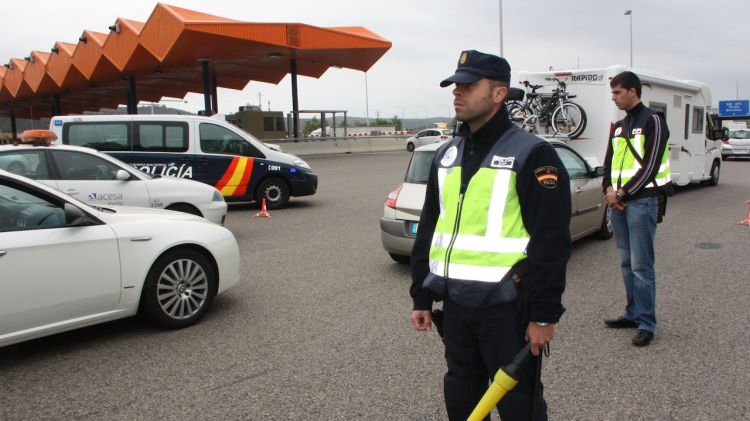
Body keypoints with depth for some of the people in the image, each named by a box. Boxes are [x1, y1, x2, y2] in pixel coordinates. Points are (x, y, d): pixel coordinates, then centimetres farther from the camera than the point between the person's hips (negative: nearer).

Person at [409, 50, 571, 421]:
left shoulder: (531, 154, -10)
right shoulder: (446, 155, 11)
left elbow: (551, 241, -13)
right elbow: (428, 230, 14)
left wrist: (544, 315, -14)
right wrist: (421, 297, 13)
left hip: (506, 306, -6)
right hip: (454, 303, 7)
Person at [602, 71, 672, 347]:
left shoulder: (652, 121, -5)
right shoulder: (618, 127, 18)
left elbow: (650, 165, -13)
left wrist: (622, 192, -14)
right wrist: (609, 190, -2)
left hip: (641, 200, -7)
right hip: (617, 201, 7)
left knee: (641, 265, -7)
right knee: (627, 263, 12)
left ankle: (646, 323, -1)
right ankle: (633, 314, 22)